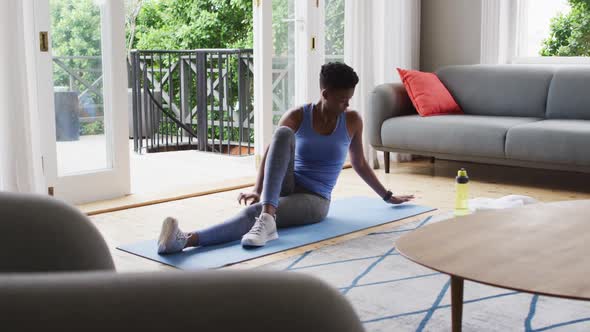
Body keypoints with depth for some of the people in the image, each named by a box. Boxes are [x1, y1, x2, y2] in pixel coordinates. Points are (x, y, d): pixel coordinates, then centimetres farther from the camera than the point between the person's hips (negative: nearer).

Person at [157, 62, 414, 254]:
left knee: (253, 212, -33)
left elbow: (359, 164, 15)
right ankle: (266, 216, -46)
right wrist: (257, 190, -19)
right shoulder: (297, 117, -1)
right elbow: (270, 154, -4)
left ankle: (188, 240, -52)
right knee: (283, 133, -31)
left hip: (313, 200, -1)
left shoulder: (352, 121, 2)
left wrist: (388, 196, 24)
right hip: (285, 186, 1)